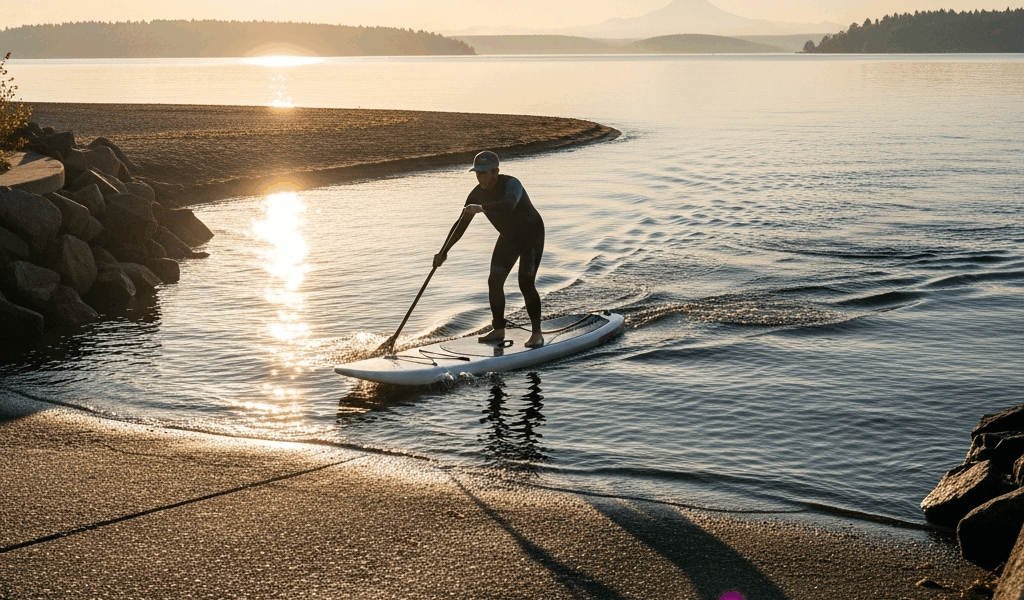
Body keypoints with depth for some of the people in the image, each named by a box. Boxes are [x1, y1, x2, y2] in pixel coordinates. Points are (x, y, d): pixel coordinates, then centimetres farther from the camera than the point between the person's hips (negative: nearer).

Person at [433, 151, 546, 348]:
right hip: (508, 237, 7)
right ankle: (498, 330, 15)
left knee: (526, 283, -18)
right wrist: (444, 251, -2)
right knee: (494, 281, 0)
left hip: (532, 234, -7)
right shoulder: (477, 194, -10)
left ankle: (537, 334, -10)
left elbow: (509, 204, -54)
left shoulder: (511, 184, -30)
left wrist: (481, 208, -63)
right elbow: (461, 225, -1)